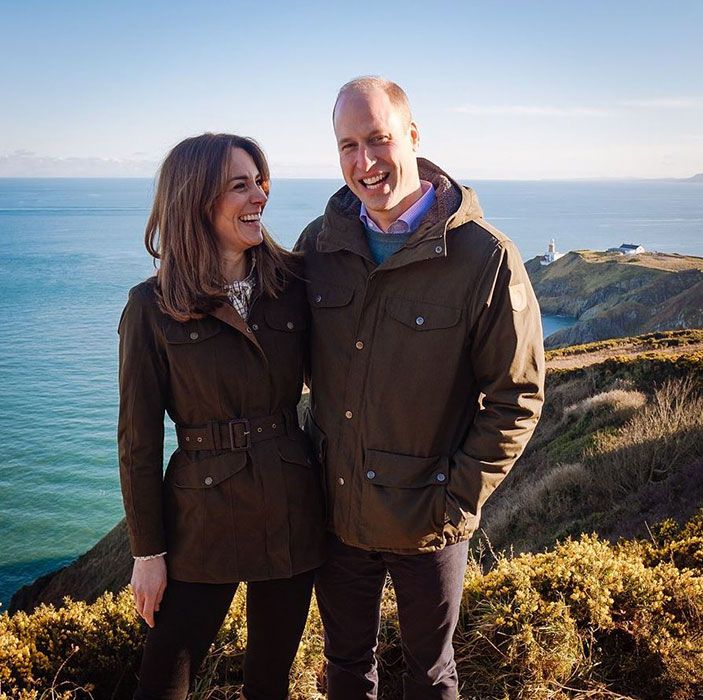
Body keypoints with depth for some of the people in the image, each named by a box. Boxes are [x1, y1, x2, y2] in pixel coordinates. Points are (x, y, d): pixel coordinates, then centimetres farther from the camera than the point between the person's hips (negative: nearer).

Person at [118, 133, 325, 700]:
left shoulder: (290, 284, -1)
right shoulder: (153, 307, -9)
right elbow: (139, 440, -6)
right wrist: (147, 551, -4)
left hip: (293, 510, 3)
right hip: (206, 517, -2)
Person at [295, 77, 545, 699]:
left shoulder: (486, 258, -17)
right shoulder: (320, 244, -3)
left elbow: (516, 398, -11)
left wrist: (459, 498, -13)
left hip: (426, 524, -3)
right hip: (334, 510, 4)